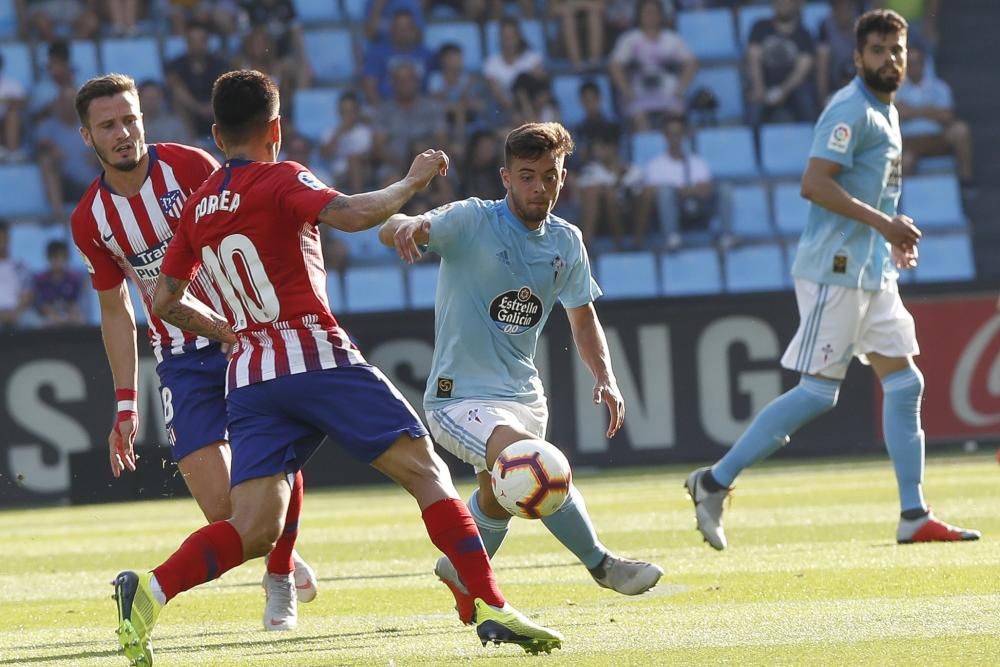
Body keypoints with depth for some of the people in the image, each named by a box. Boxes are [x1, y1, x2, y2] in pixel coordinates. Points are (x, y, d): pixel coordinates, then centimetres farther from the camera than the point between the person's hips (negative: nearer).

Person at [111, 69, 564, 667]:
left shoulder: (198, 209, 17)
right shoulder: (279, 180, -2)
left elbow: (165, 301, 20)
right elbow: (351, 214, -19)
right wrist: (412, 181, -5)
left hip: (250, 379, 6)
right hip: (316, 357, -5)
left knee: (254, 530, 0)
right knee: (426, 470, 0)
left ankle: (150, 591, -23)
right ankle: (492, 606, -9)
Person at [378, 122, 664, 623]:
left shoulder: (566, 242, 3)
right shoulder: (472, 222, -14)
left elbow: (582, 318, 16)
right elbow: (395, 231, -29)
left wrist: (605, 376, -1)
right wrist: (402, 227, -54)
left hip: (523, 395, 7)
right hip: (460, 396, -7)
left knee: (500, 498, 24)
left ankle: (462, 571, 53)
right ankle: (600, 564, -17)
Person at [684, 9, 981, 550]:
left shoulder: (886, 114, 17)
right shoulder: (850, 111, -13)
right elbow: (814, 184, -23)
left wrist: (893, 233, 13)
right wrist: (882, 223, -22)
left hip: (873, 272, 10)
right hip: (835, 270, -10)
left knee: (905, 384, 7)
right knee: (818, 392, -11)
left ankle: (914, 518, 9)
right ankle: (714, 481, -5)